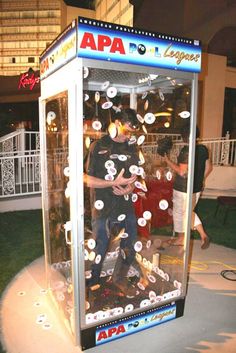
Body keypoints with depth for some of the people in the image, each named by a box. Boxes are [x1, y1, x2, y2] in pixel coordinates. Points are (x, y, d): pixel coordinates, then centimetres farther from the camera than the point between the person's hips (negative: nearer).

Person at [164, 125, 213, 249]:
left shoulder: (186, 150, -22)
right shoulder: (203, 149, 2)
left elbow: (182, 172, -26)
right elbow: (209, 168, 10)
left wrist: (167, 160, -17)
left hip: (183, 189, -7)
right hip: (197, 188, 7)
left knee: (179, 213, 13)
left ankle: (181, 239, 29)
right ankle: (203, 235, 18)